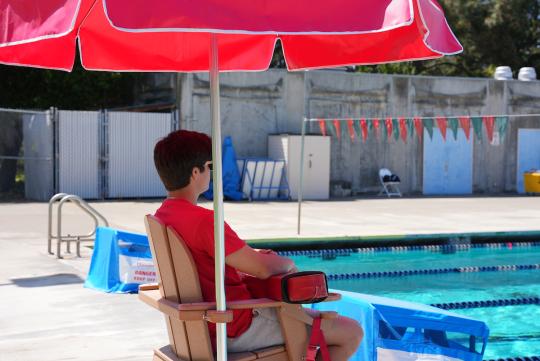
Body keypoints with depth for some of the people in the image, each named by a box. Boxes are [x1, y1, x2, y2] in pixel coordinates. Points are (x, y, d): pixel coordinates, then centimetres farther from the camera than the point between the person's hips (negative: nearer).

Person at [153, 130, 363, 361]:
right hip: (239, 329, -10)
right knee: (352, 333, -6)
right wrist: (288, 264, -1)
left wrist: (249, 257, 6)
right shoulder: (204, 220, -26)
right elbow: (263, 269, -22)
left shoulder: (161, 217, 5)